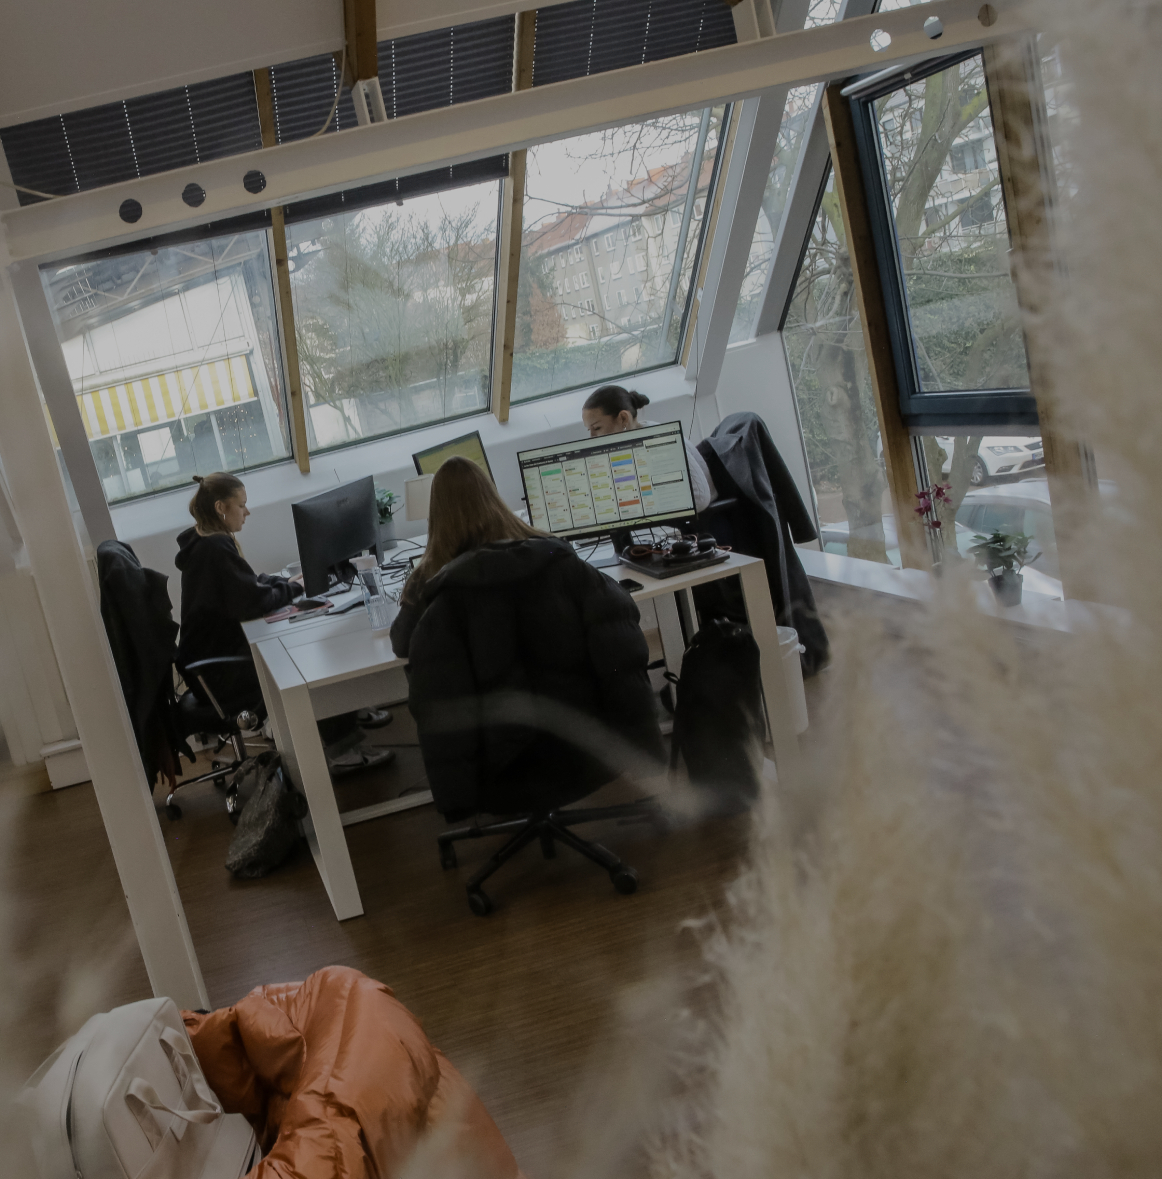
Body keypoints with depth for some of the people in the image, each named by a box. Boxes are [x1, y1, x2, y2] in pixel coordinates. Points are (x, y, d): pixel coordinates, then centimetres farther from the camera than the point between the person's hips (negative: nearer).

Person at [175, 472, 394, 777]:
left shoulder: (205, 542, 9)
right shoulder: (216, 548, -24)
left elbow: (248, 582, 16)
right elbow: (253, 601, -24)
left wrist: (287, 582, -1)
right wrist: (293, 588, -8)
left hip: (218, 651, 10)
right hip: (217, 670, -10)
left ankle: (346, 713, 13)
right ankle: (343, 749, -5)